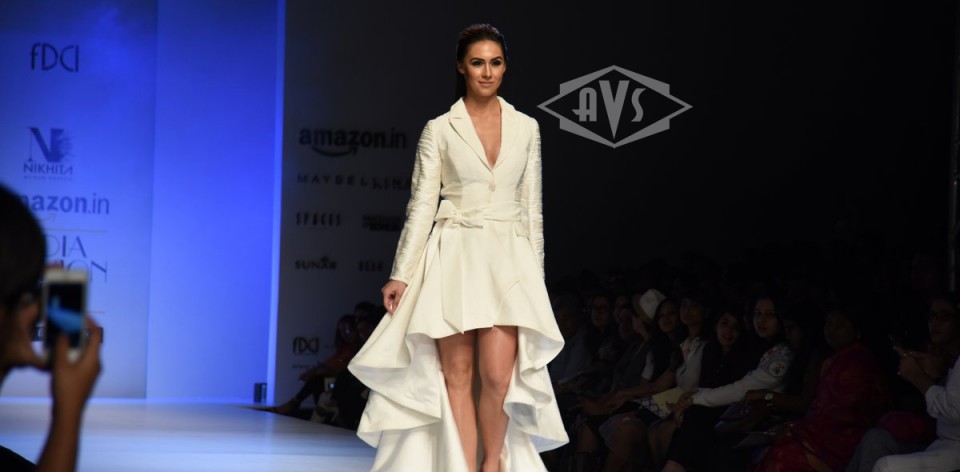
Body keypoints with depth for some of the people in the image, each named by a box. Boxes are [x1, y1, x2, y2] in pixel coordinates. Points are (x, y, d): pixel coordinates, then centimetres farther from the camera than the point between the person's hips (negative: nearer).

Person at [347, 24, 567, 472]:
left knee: (499, 375, -12)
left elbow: (532, 209, 12)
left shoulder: (526, 128, 9)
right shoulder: (439, 130, 3)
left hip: (509, 260, 1)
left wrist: (537, 277, 9)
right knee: (457, 375, -2)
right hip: (455, 256, -1)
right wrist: (401, 275, -3)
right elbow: (421, 205, 3)